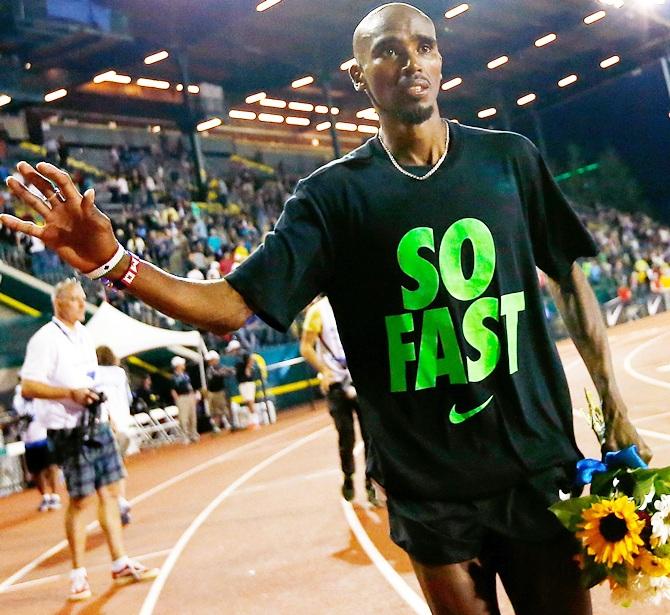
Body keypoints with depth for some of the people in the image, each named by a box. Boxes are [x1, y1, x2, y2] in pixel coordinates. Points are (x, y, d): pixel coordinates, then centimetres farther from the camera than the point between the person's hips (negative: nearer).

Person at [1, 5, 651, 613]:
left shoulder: (510, 159, 1)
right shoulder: (335, 193, -3)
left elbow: (568, 279, 9)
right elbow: (234, 304, -10)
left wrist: (616, 411, 5)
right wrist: (114, 263, -26)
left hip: (537, 465, 1)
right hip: (428, 486, -1)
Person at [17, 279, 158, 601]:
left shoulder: (83, 335, 15)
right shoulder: (45, 339, -11)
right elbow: (28, 387, -17)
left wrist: (97, 394, 10)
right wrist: (71, 393, -24)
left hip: (97, 425, 8)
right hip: (70, 432, -8)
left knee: (110, 492, 10)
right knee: (80, 501, -3)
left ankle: (120, 565, 19)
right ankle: (78, 575, 10)